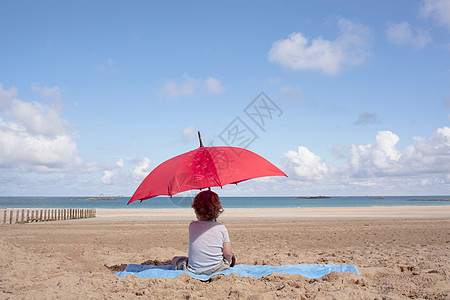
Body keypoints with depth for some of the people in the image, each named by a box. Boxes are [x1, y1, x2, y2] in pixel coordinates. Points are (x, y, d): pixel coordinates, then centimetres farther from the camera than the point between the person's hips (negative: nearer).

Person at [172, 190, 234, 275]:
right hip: (216, 269, 0)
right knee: (229, 257, 30)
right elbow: (228, 253, -5)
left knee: (175, 259, 25)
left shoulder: (192, 225, -2)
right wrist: (228, 260, 15)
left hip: (194, 270, 1)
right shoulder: (221, 228, -7)